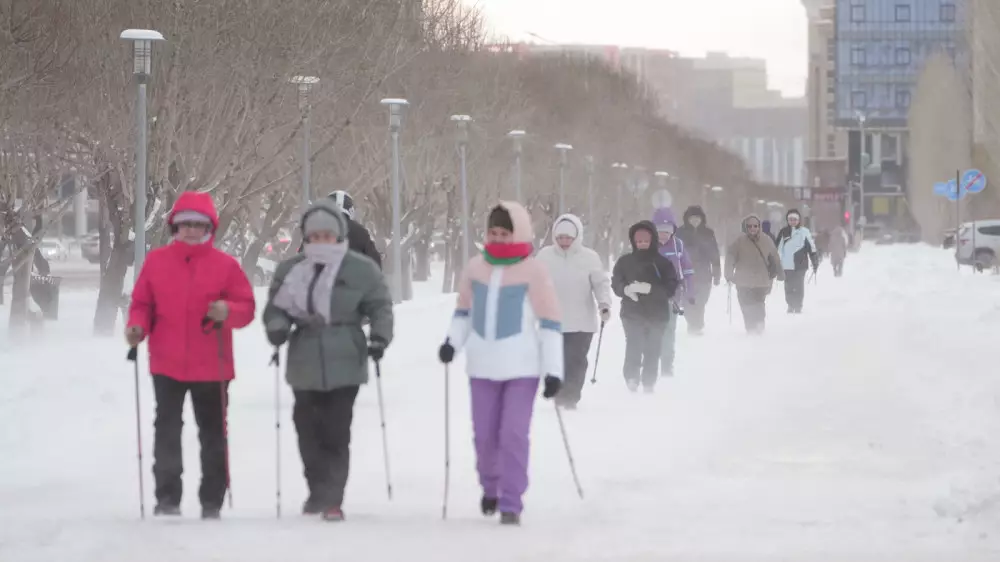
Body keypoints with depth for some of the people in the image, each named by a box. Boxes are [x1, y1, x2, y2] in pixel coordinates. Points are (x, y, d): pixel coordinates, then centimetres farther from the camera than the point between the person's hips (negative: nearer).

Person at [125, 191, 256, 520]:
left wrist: (228, 312, -21)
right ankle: (167, 497, 7)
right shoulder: (156, 261, 3)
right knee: (167, 431, 1)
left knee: (213, 434, 8)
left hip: (211, 367, -1)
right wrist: (137, 326, -13)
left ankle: (212, 501, 15)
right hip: (167, 365, 1)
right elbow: (142, 303, 6)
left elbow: (247, 307, -1)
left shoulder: (225, 264, -1)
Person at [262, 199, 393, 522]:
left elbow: (380, 306, 3)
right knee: (308, 430, 9)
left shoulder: (360, 269, -2)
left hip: (344, 365, -3)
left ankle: (331, 499, -4)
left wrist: (380, 336, -13)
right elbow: (275, 306, 12)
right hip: (305, 364, 3)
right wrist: (277, 326, -9)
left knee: (336, 432, -7)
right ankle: (318, 491, 25)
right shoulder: (290, 269, 6)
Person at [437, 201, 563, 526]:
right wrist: (453, 341, -1)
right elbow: (464, 310, 18)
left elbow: (550, 323, -5)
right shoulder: (475, 268, 6)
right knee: (485, 436, 7)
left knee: (514, 435, -10)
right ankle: (491, 488, 33)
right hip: (482, 367, 4)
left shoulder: (533, 271, -5)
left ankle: (511, 504, -4)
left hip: (522, 368, -4)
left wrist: (553, 369, -9)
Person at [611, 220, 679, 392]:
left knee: (652, 353, 3)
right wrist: (627, 289, -18)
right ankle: (631, 383, -7)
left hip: (657, 315, 0)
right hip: (632, 314, 0)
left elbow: (672, 287, -4)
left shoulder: (663, 263, 2)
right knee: (633, 350, -15)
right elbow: (616, 284, 5)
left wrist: (650, 288, -19)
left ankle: (649, 387, 13)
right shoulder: (625, 262, 5)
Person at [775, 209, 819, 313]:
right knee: (789, 287, 6)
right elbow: (778, 249, 10)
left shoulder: (804, 232, -2)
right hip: (787, 265, 2)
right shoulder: (783, 232, 5)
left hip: (800, 265, -2)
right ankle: (791, 306, 19)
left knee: (799, 286, 0)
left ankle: (798, 307, 9)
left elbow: (812, 248, -2)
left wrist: (815, 263, -4)